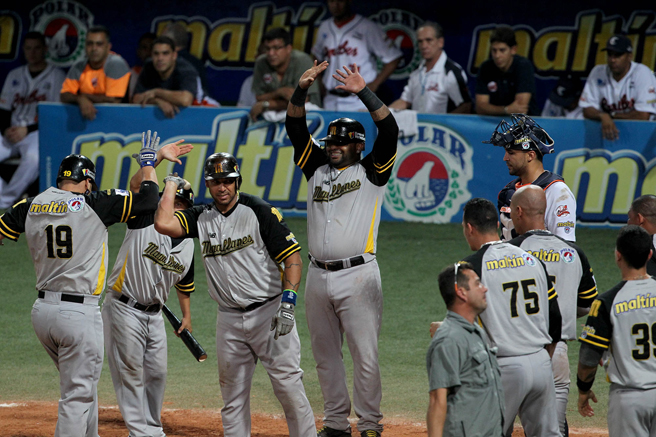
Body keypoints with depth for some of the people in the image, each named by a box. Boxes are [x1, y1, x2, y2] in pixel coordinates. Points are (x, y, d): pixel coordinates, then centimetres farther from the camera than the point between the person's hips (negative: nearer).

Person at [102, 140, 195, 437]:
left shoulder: (188, 245, 8)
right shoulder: (145, 223, -8)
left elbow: (184, 282, 23)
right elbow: (136, 184, -22)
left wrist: (187, 315, 25)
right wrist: (159, 157, -31)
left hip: (154, 313, 6)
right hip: (124, 309, -6)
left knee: (157, 373, 11)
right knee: (130, 372, -2)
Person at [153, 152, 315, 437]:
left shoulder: (259, 212, -7)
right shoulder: (201, 218, 7)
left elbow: (293, 256, -9)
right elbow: (163, 224, -10)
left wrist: (288, 302, -20)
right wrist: (172, 185, 2)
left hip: (269, 313, -5)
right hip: (229, 320, 5)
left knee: (289, 386, -10)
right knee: (233, 395, 7)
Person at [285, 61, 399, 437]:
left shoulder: (372, 172, 3)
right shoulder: (318, 168, 16)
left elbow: (390, 130, -10)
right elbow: (295, 127, 10)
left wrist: (364, 93, -17)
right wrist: (302, 90, -6)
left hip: (358, 275, -5)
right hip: (319, 276, 6)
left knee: (365, 355, -7)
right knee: (326, 354, 9)